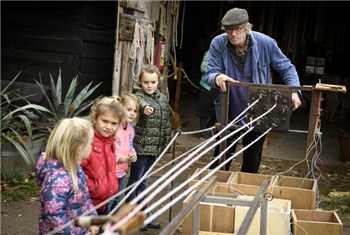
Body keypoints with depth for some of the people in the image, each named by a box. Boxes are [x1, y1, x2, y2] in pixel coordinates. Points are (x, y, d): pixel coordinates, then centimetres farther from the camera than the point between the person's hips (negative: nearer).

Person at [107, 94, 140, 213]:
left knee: (117, 200, 23)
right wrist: (117, 158, -24)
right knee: (107, 202, 2)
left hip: (122, 171, 9)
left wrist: (133, 154, 0)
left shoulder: (131, 129, 5)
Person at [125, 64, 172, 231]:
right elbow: (141, 102, -36)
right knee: (134, 181, 5)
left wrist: (166, 143, 13)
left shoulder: (163, 99, 9)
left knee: (143, 182, 17)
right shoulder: (138, 95, -10)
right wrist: (146, 107, -58)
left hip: (154, 148, 6)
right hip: (140, 146, -6)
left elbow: (166, 123, 15)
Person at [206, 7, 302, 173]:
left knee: (252, 161, 16)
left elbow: (286, 68, -1)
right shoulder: (218, 44, -11)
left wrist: (294, 91, -18)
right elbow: (210, 74, -11)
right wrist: (217, 77, -36)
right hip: (229, 114, 0)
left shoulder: (266, 43, -11)